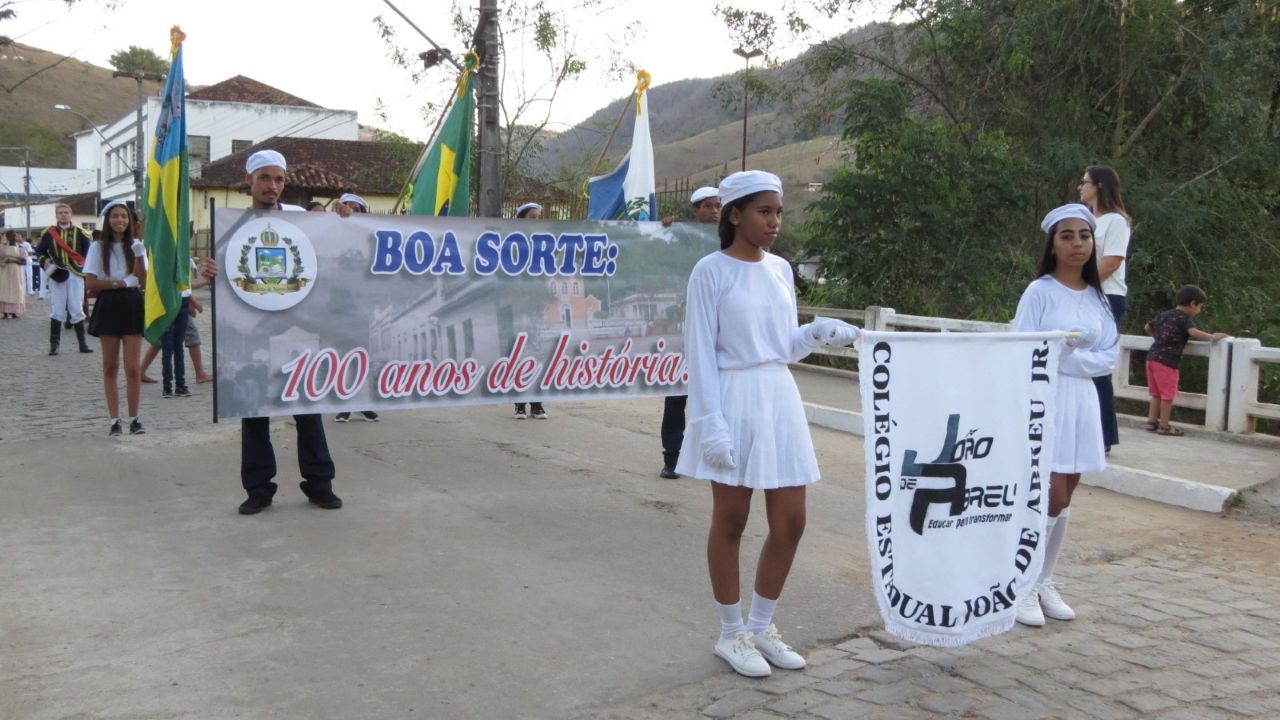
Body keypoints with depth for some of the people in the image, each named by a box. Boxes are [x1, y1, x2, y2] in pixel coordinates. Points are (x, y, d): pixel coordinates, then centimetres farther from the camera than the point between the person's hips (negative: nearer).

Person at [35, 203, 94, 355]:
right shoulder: (48, 233, 7)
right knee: (56, 311, 2)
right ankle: (54, 344, 6)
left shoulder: (80, 233, 4)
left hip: (75, 274, -1)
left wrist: (84, 264, -7)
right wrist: (44, 261, -5)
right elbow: (39, 251, 14)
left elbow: (90, 251, 7)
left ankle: (83, 343, 7)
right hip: (56, 275, 1)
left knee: (77, 310, 2)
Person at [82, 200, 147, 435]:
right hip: (108, 306, 0)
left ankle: (134, 418, 5)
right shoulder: (98, 247, 2)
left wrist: (139, 254, -17)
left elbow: (142, 280, -6)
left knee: (133, 368, -3)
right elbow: (91, 283, -4)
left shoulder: (136, 245, 5)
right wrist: (120, 283, -11)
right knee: (110, 367, 5)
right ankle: (114, 419, 10)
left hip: (133, 305, 0)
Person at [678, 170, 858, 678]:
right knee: (730, 522, 5)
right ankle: (731, 634, 20)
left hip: (780, 399, 6)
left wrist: (818, 332, -4)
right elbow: (700, 353, -10)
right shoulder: (711, 271, -7)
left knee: (790, 523, 7)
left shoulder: (781, 270, 10)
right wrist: (710, 422, -16)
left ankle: (761, 627, 25)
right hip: (734, 401, -6)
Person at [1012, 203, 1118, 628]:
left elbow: (1109, 357, 4)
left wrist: (1065, 357, -11)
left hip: (1081, 401, 5)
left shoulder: (1098, 297, 9)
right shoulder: (1039, 291, -6)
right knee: (1052, 498, -8)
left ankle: (1044, 584, 19)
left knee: (1064, 498, 9)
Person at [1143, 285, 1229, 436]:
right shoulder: (1185, 318, -6)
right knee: (1167, 394, 0)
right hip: (1167, 361, -8)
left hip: (1152, 357, 8)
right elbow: (1194, 333, -25)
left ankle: (1152, 421, 20)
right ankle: (1164, 426, 4)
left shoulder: (1164, 314, 17)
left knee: (1156, 393, 17)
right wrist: (1213, 337, -16)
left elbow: (1147, 328, 28)